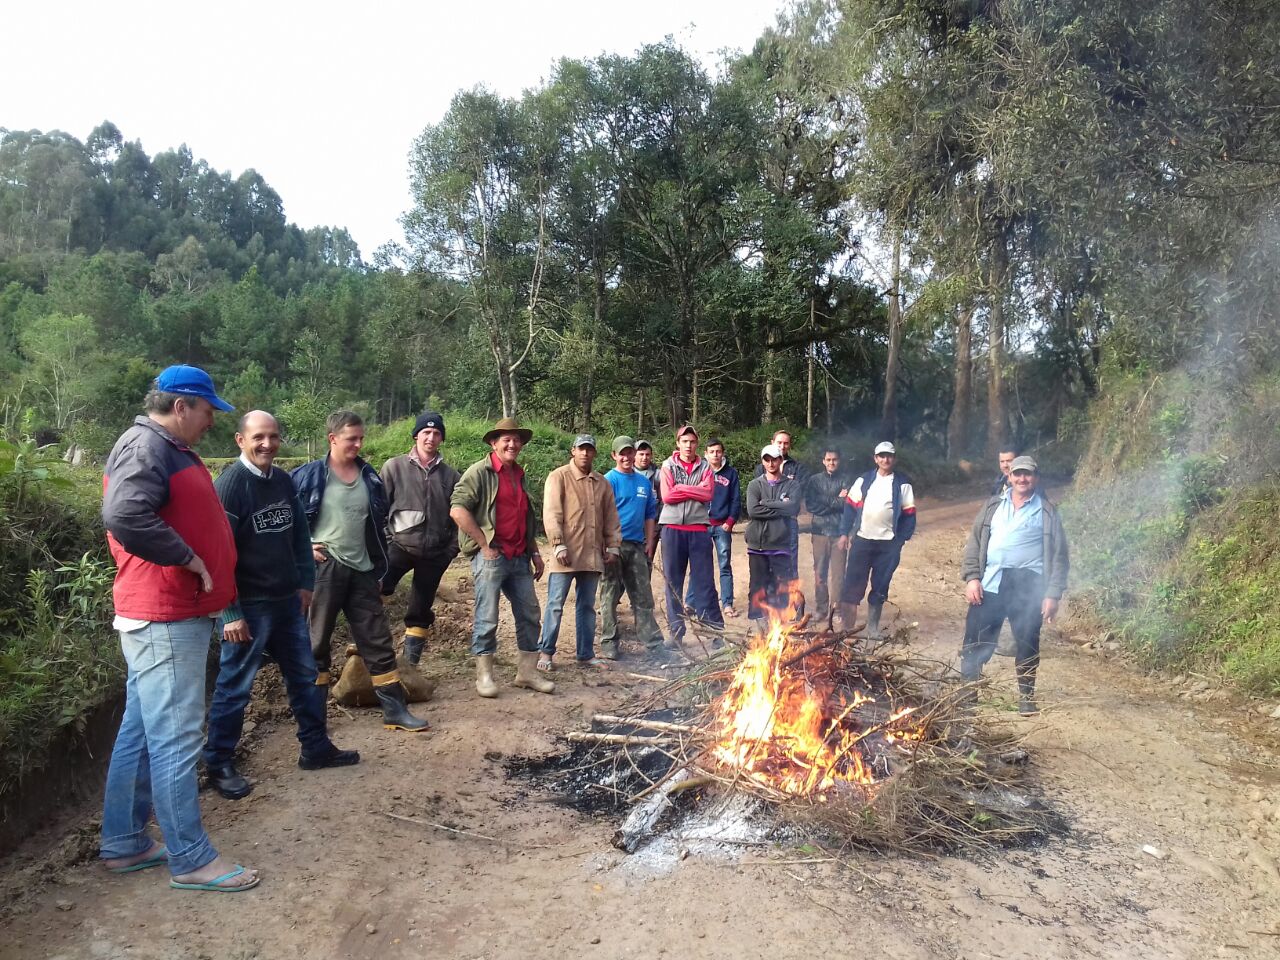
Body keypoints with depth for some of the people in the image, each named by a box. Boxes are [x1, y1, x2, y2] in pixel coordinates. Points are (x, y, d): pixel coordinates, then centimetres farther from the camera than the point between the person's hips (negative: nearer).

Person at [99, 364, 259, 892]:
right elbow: (123, 515, -31)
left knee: (141, 732, 16)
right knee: (176, 737, -4)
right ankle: (191, 859, 4)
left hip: (175, 614, 11)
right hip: (163, 617, -11)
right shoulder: (145, 446, -15)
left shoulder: (170, 450, 18)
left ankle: (123, 843, 28)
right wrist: (188, 558, -22)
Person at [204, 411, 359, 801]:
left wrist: (305, 583, 13)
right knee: (235, 685, 4)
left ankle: (316, 748, 29)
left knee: (305, 674, 15)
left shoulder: (283, 481, 6)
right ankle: (218, 765, 19)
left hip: (287, 601, 8)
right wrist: (230, 613, -20)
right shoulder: (228, 485, -16)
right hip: (248, 606, -7)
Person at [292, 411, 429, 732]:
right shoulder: (309, 476, -5)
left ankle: (395, 709, 11)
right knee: (316, 643, 6)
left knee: (378, 642, 5)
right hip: (323, 569, -4)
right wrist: (302, 547, -7)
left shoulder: (370, 478, 8)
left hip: (362, 571, 4)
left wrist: (380, 571, 13)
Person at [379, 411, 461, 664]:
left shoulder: (450, 475, 5)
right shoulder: (395, 467, 1)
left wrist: (452, 548, 2)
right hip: (400, 546, -2)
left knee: (421, 613, 10)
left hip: (434, 553, 3)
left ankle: (410, 665, 22)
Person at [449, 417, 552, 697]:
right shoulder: (480, 472, -5)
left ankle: (527, 672, 19)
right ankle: (484, 675, 10)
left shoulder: (520, 475, 18)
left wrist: (535, 553, 19)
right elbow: (457, 509, -16)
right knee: (487, 618, -2)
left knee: (530, 614, 9)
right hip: (491, 556, -7)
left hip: (519, 557, 7)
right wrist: (484, 544, -15)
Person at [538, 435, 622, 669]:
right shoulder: (559, 477, -2)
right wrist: (558, 545, -15)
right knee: (555, 604, -1)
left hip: (593, 555, 5)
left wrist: (613, 546, 11)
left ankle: (586, 654, 18)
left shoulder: (602, 483, 14)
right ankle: (546, 652, 8)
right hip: (567, 554, -5)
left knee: (587, 606, 11)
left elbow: (611, 518, 17)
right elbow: (551, 514, -9)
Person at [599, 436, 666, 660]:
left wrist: (650, 543, 10)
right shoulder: (609, 480, -4)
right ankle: (609, 644, 12)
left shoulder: (644, 482, 13)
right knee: (610, 597, 3)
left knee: (643, 598, 8)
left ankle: (653, 643, 12)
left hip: (637, 546, 5)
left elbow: (650, 515, 17)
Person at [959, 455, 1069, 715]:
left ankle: (1026, 695, 23)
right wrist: (972, 577, -3)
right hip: (990, 582, 2)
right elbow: (975, 543, 10)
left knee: (1027, 642, 7)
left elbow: (1059, 555, 3)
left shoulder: (1047, 511, 5)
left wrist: (1053, 594, -5)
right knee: (976, 639, 3)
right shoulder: (993, 506, 12)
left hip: (1028, 585, -2)